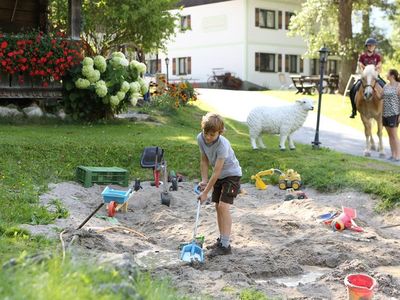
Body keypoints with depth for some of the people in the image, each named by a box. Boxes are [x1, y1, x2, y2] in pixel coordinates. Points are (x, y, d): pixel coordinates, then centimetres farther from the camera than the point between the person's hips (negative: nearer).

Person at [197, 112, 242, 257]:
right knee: (217, 206, 11)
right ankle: (222, 239, 23)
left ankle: (225, 245, -15)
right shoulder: (201, 138, -14)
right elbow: (204, 160, 0)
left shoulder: (222, 145, -33)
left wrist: (205, 192, -25)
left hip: (231, 174, -8)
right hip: (219, 175, 8)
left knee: (223, 206, -17)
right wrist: (204, 180, -7)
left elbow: (216, 172, -30)